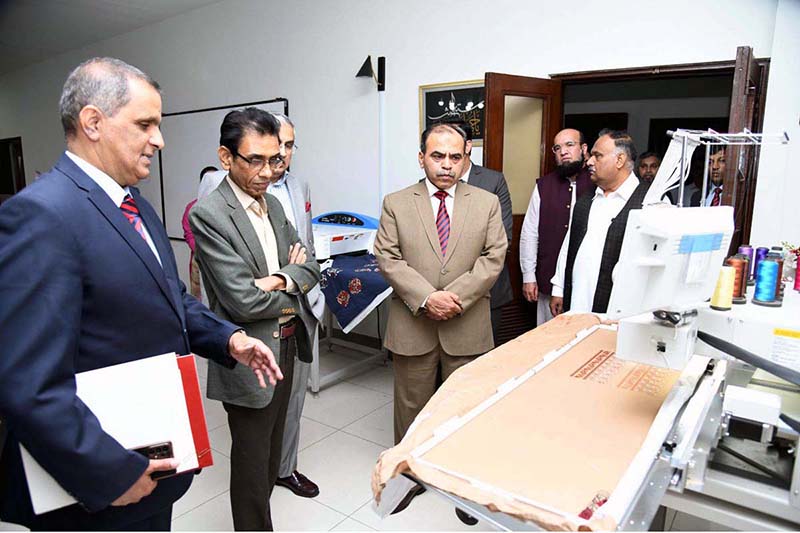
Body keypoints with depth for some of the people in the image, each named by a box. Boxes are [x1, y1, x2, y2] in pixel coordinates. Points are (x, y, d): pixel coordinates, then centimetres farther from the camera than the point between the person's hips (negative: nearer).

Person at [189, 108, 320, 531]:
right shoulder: (208, 214, -19)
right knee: (252, 460, 10)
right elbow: (244, 302, -23)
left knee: (270, 448, 25)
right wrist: (291, 294, -7)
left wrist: (281, 279, -17)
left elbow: (310, 265, 3)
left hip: (286, 344, 8)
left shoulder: (272, 203, 6)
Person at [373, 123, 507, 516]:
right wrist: (426, 298, -17)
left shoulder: (487, 203, 3)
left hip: (467, 327, 1)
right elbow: (388, 258, -5)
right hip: (412, 326, 0)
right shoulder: (396, 204, 1)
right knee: (411, 406, 14)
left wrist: (456, 296, -15)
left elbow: (493, 258, -3)